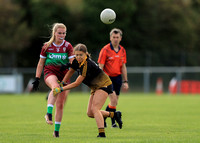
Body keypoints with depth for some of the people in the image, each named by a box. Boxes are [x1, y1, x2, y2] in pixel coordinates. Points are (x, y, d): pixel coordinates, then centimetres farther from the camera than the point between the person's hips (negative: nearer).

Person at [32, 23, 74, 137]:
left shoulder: (68, 46, 2)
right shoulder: (47, 46, 3)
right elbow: (41, 63, 11)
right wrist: (37, 78, 8)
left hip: (64, 75, 2)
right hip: (50, 72, -2)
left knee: (60, 105, 2)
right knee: (55, 87, -39)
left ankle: (57, 130, 14)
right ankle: (49, 113, -46)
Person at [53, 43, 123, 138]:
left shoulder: (87, 65, -30)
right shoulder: (76, 61, -6)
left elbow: (76, 83, -28)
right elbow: (70, 72, 12)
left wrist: (61, 89, -26)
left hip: (104, 85, -9)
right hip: (96, 87, 9)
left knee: (94, 109, -23)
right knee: (90, 113, 6)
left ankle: (102, 133, -28)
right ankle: (114, 114, 22)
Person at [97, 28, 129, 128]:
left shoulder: (122, 50, 8)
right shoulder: (105, 50, -9)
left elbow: (123, 67, 14)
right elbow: (100, 67, -10)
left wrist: (125, 81, 12)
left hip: (117, 77, 6)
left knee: (115, 102, 6)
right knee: (113, 99, -17)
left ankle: (103, 118, 23)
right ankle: (113, 122, -6)